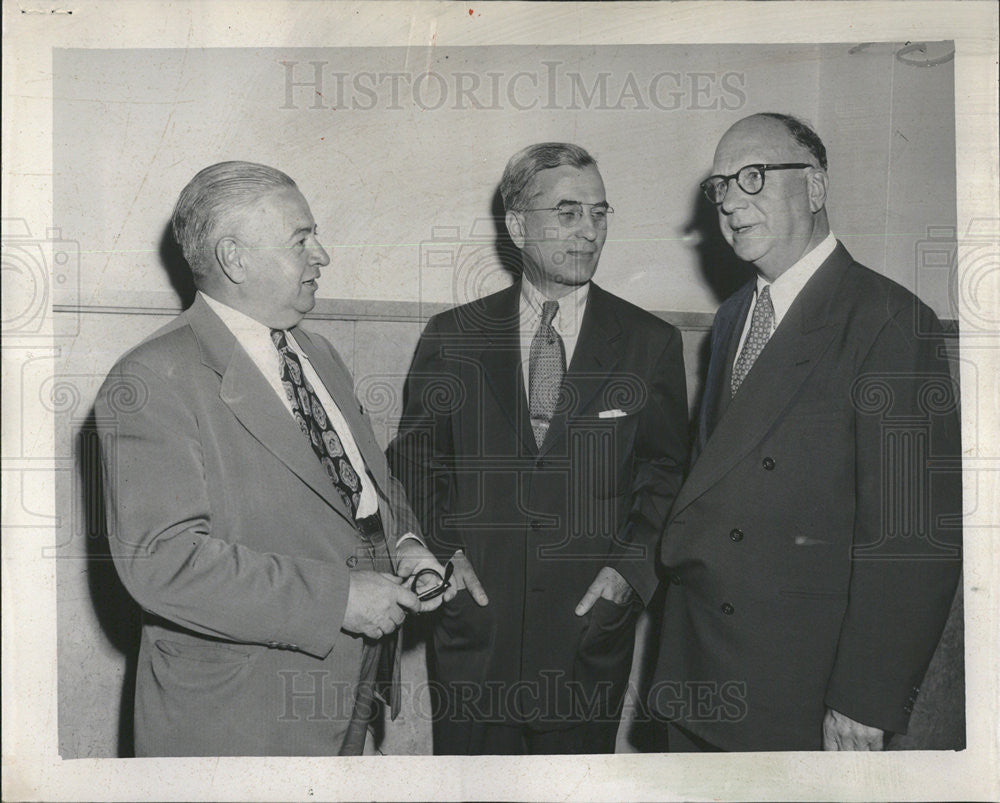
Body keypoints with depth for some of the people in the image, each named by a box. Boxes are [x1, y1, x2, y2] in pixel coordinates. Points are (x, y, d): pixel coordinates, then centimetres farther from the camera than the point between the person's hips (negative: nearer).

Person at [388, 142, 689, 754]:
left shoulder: (650, 344, 2)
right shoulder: (451, 337, 3)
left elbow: (669, 472, 4)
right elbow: (413, 458, 9)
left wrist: (630, 566, -7)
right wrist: (442, 547, -4)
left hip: (589, 625, 0)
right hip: (473, 619, 1)